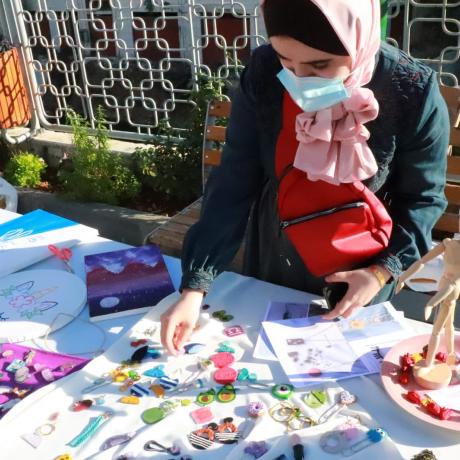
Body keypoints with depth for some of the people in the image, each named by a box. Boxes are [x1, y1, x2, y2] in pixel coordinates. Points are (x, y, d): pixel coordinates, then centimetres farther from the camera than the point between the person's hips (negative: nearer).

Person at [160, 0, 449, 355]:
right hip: (274, 261, 2)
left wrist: (383, 271, -20)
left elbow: (422, 198, -9)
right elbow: (234, 184, -17)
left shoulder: (413, 93, -23)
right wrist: (195, 286, -22)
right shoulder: (262, 73, -19)